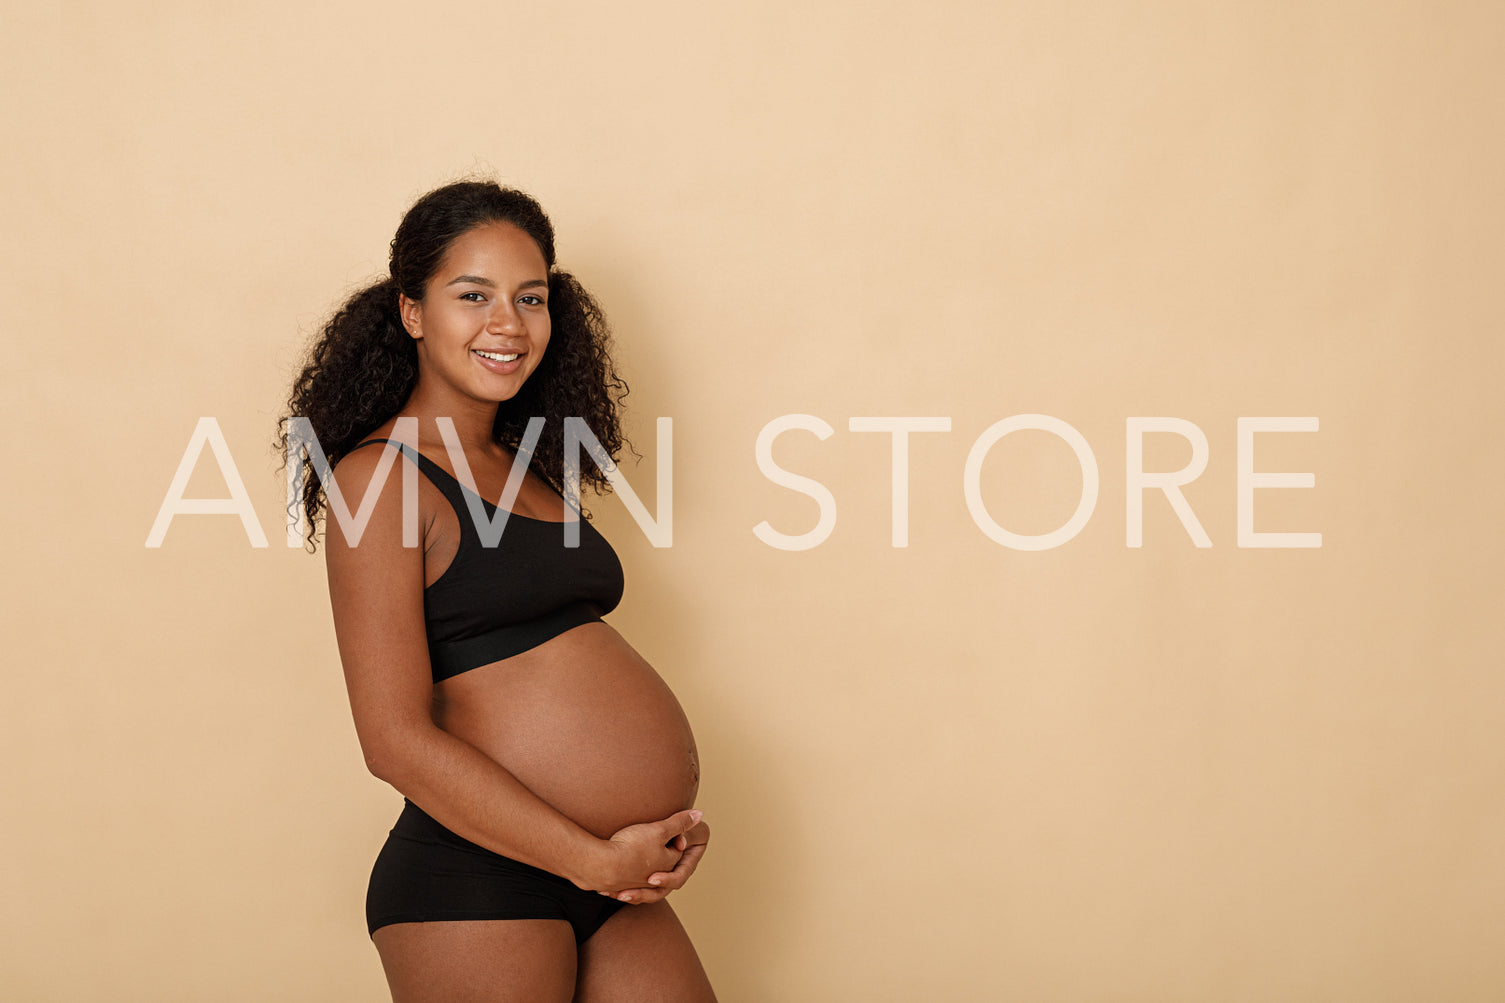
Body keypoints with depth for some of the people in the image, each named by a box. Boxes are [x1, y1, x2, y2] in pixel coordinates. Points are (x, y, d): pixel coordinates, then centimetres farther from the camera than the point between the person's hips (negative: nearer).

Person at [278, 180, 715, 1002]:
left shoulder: (530, 475, 13)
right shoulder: (378, 478, -9)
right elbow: (397, 739, -15)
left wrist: (666, 826, -1)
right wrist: (596, 858, -14)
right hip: (474, 889, -7)